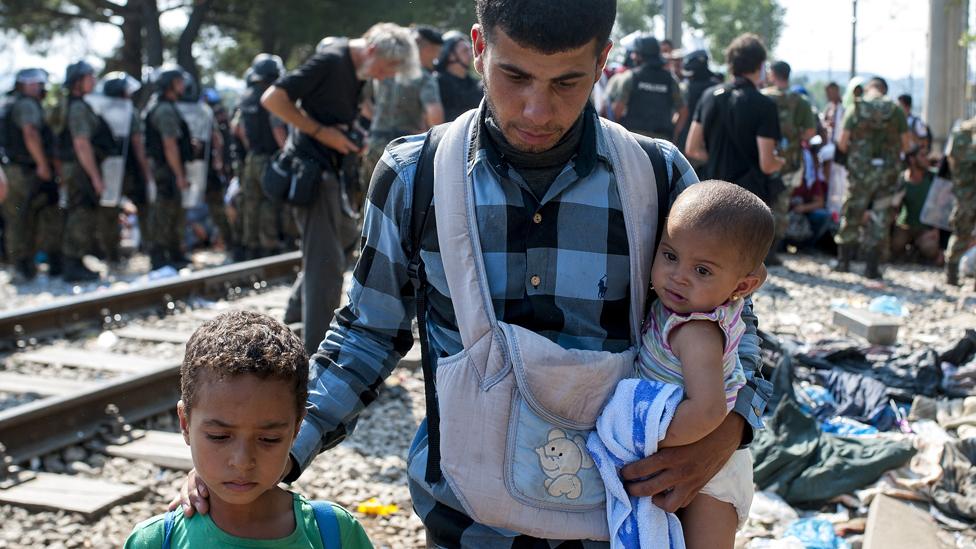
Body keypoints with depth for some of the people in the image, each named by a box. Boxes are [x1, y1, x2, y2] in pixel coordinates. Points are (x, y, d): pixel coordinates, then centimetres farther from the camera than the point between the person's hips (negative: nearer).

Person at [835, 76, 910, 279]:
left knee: (851, 216, 12)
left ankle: (843, 261, 17)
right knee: (881, 219, 6)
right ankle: (872, 266, 7)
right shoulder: (896, 110, 1)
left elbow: (842, 143, -4)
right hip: (888, 171, 0)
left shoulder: (855, 109, -1)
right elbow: (905, 144, 2)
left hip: (860, 170, 0)